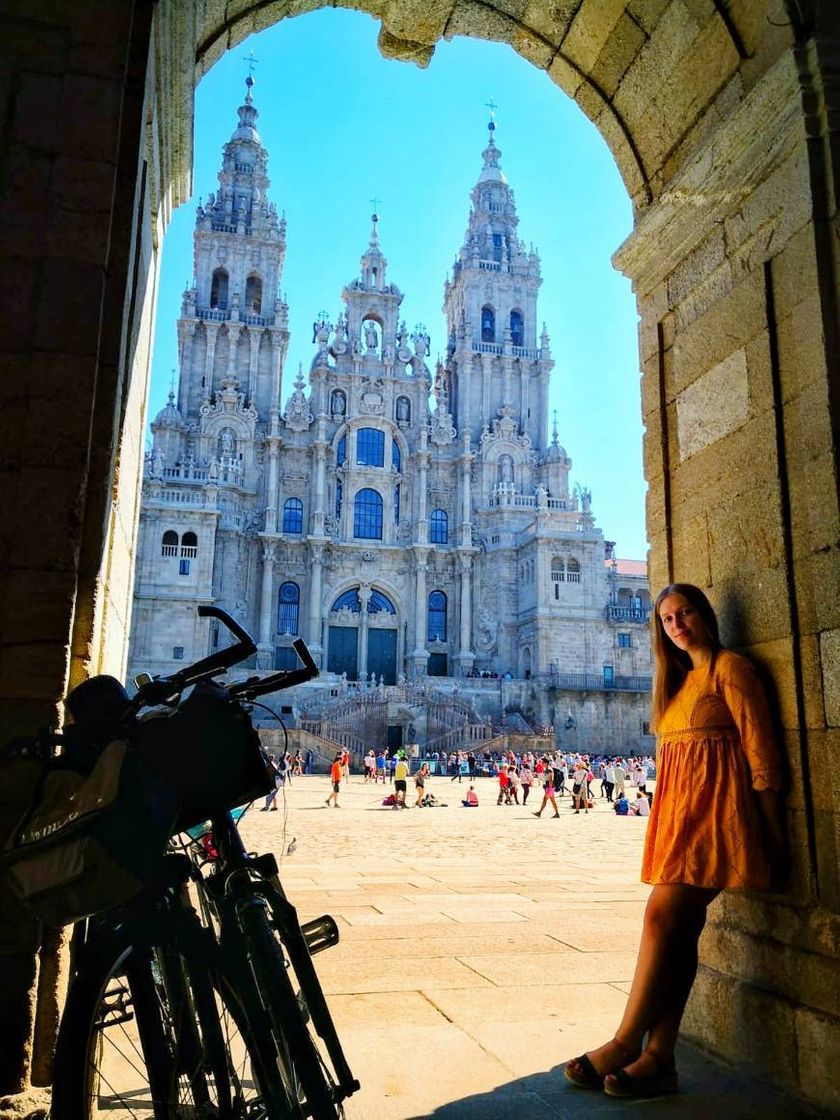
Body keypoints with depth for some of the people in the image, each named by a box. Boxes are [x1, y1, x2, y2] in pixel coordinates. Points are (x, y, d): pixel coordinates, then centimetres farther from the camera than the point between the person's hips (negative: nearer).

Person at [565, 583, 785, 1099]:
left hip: (714, 803, -8)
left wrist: (772, 827, -9)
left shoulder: (730, 667, -3)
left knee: (663, 916, -11)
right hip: (678, 806, 8)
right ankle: (658, 1058, 5)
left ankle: (626, 1043, -4)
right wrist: (669, 816, 14)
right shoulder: (679, 678, 21)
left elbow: (758, 746, -7)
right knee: (681, 927, 4)